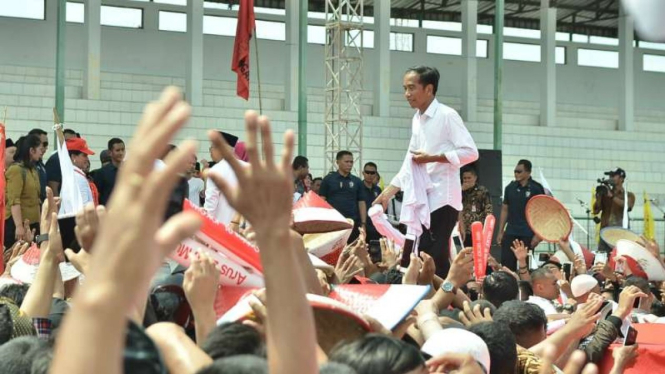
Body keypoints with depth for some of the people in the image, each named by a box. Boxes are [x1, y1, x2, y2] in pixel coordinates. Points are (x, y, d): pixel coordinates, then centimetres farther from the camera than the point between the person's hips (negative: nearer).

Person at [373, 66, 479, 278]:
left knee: (436, 257, -13)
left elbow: (471, 152, -16)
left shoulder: (447, 115, -10)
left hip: (443, 198, -8)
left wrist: (433, 158, -18)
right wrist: (387, 194, 12)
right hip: (423, 199, 8)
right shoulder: (416, 119, 14)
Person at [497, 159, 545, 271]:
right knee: (506, 264, -1)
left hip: (528, 234, -4)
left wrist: (537, 235, -11)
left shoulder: (536, 188, -3)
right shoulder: (510, 188, 9)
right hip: (510, 233, 4)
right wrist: (500, 232, 10)